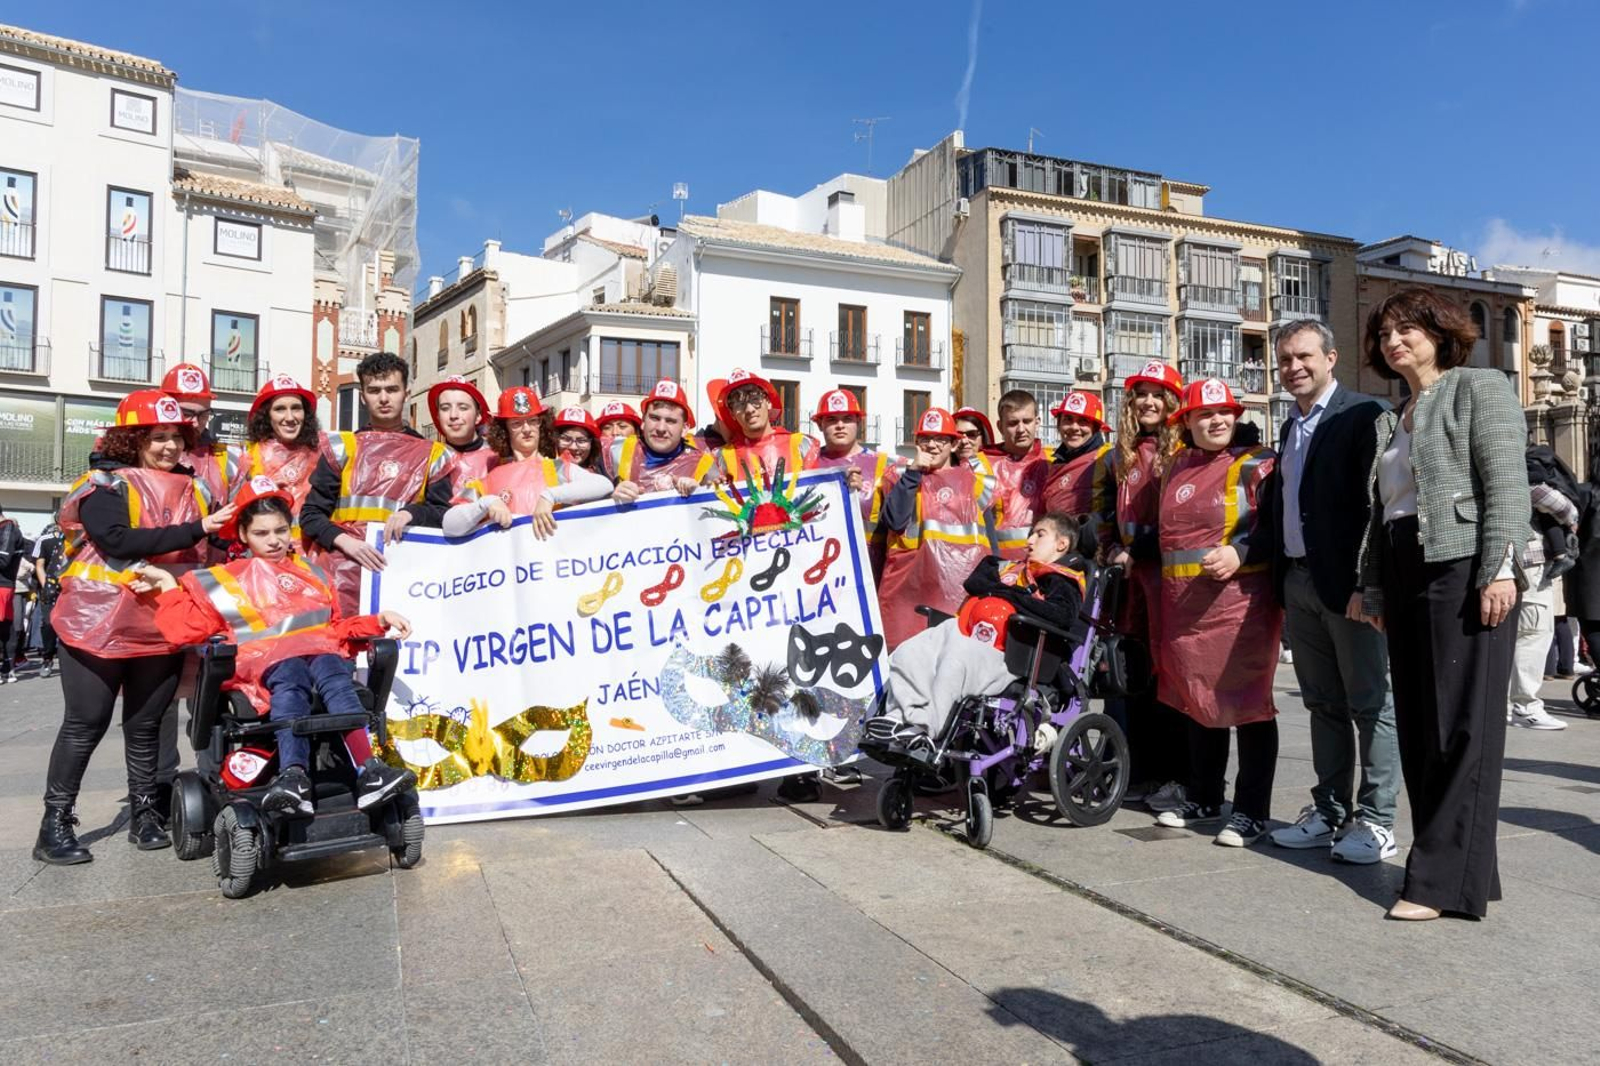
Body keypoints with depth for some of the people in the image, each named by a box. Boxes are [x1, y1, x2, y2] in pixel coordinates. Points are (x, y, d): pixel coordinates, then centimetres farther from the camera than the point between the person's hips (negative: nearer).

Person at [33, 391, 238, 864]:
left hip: (162, 627, 4)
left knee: (145, 724, 12)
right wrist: (195, 530, -25)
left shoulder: (194, 491, 10)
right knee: (85, 724, 2)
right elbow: (117, 541, -22)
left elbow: (202, 555, 18)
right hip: (98, 623, -4)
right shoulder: (104, 484, -6)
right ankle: (55, 825, 14)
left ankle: (145, 815, 22)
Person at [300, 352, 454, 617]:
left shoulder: (431, 454, 14)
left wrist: (412, 513, -10)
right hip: (341, 573, 0)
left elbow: (445, 514, 10)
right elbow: (311, 513, 10)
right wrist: (346, 542, -8)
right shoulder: (341, 448, 13)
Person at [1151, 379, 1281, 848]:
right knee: (1199, 700, 14)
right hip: (1185, 603, 6)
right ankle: (1203, 800, 27)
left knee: (1246, 702, -1)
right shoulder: (1178, 466, 16)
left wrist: (1239, 552, -23)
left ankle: (1252, 811, 9)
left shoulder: (1256, 463, -3)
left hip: (1238, 599, -6)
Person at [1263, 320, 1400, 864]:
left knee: (1370, 703, 2)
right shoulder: (1290, 427, 17)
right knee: (1323, 704, 13)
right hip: (1298, 582, 8)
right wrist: (1280, 582, 12)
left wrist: (1368, 583, -20)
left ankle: (1374, 821, 9)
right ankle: (1330, 811, 21)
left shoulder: (1364, 414, -7)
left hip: (1348, 584, -7)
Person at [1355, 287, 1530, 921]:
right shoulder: (1391, 420, 22)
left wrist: (1499, 569, -19)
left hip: (1463, 569, -8)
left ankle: (1446, 880, -3)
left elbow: (1506, 483, -9)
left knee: (1461, 724, -7)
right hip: (1404, 576, 8)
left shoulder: (1479, 388, 2)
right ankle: (1456, 863, 14)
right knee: (1418, 725, 6)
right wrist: (1373, 587, 15)